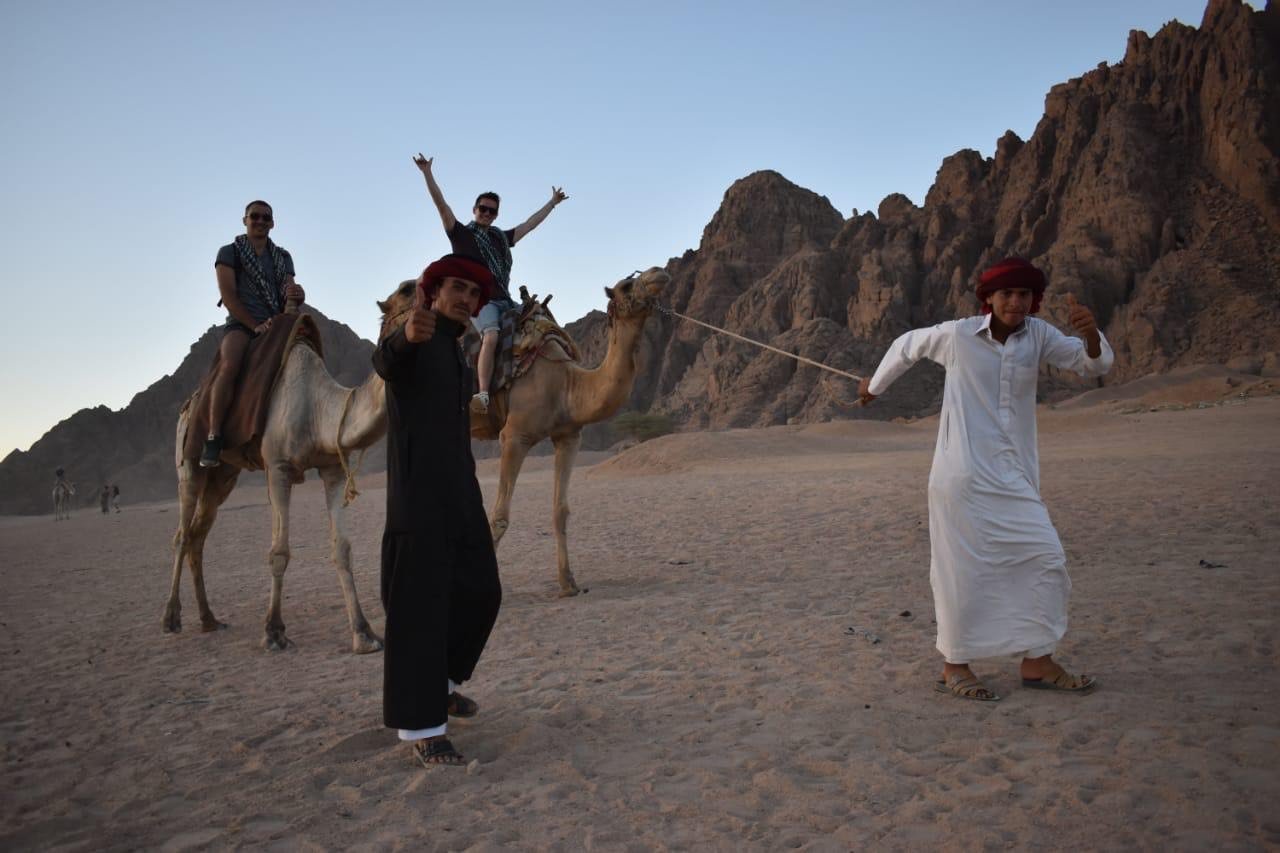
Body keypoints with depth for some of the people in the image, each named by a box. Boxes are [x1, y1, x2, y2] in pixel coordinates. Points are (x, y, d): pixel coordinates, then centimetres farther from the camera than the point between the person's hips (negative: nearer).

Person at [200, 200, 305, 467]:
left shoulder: (283, 257, 21)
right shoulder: (229, 252, 8)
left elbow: (289, 291, 10)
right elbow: (228, 296, -3)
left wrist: (297, 294, -16)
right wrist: (255, 325, -13)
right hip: (241, 324, -4)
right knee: (229, 365, -33)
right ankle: (213, 438, -33)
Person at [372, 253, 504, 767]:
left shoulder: (457, 354, 21)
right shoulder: (412, 342, -5)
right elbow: (385, 361, -31)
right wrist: (407, 334, -54)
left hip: (459, 492, 9)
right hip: (417, 490, -9)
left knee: (480, 591, 12)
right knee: (418, 604, -8)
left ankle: (439, 681, 32)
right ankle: (421, 727, -4)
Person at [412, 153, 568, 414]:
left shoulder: (501, 238, 22)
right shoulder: (461, 234, 9)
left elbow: (530, 224, 31)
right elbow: (442, 205, 0)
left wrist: (553, 202, 37)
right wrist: (428, 173, -9)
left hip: (505, 301, 7)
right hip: (479, 301, -7)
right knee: (491, 336, -33)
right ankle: (483, 394, -40)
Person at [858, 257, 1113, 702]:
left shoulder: (1038, 336, 5)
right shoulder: (957, 335, -4)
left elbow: (1095, 364, 0)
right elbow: (906, 346, 13)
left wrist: (1091, 334, -22)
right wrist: (874, 385, 27)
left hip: (1015, 478, 5)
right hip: (962, 476, -4)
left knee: (1045, 559, 0)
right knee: (963, 570, -1)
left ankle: (1037, 662, 14)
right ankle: (954, 667, 14)